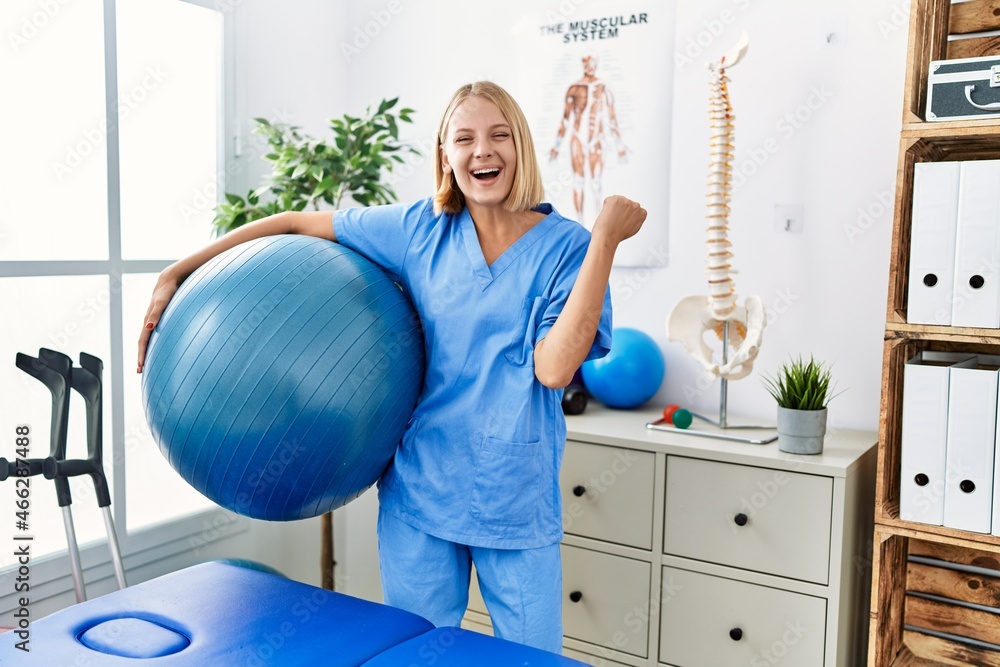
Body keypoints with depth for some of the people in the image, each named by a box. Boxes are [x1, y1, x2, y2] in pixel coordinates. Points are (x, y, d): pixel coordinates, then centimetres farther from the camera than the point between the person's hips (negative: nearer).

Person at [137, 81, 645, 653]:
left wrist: (605, 238, -20)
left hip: (518, 504, -1)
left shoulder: (566, 246, -6)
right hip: (420, 492, 2)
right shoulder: (421, 230, 1)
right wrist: (178, 274, 2)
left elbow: (554, 367, -20)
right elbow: (296, 224, 6)